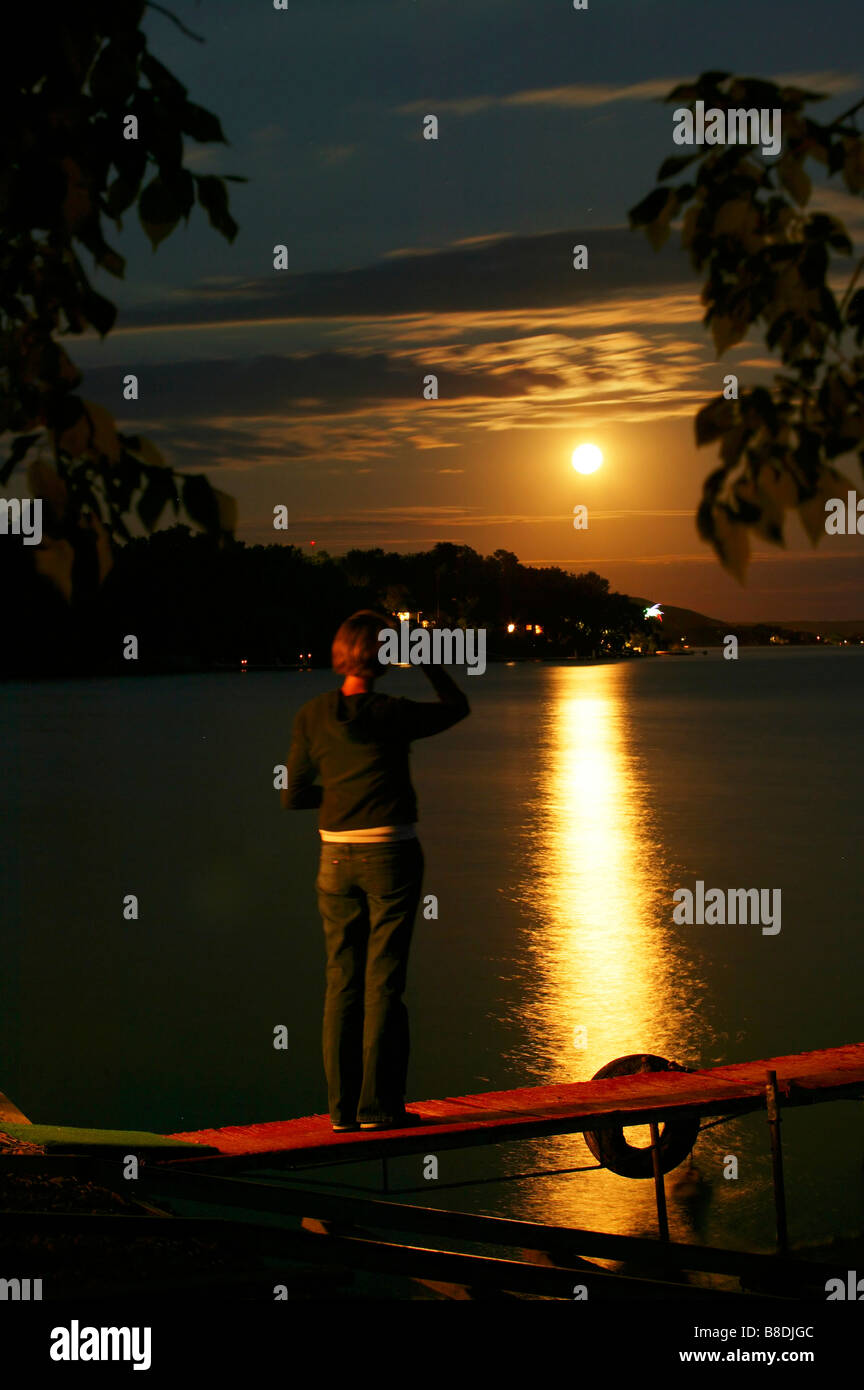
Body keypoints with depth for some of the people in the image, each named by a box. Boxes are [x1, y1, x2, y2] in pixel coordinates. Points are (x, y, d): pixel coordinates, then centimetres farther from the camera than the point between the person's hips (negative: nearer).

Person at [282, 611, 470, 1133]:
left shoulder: (313, 715, -1)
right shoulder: (393, 716, -10)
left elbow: (293, 795, 4)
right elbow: (457, 707, 8)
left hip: (337, 858, 3)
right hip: (391, 856, -3)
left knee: (343, 982, 9)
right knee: (383, 982, 1)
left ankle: (342, 1106, 10)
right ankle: (378, 1104, 2)